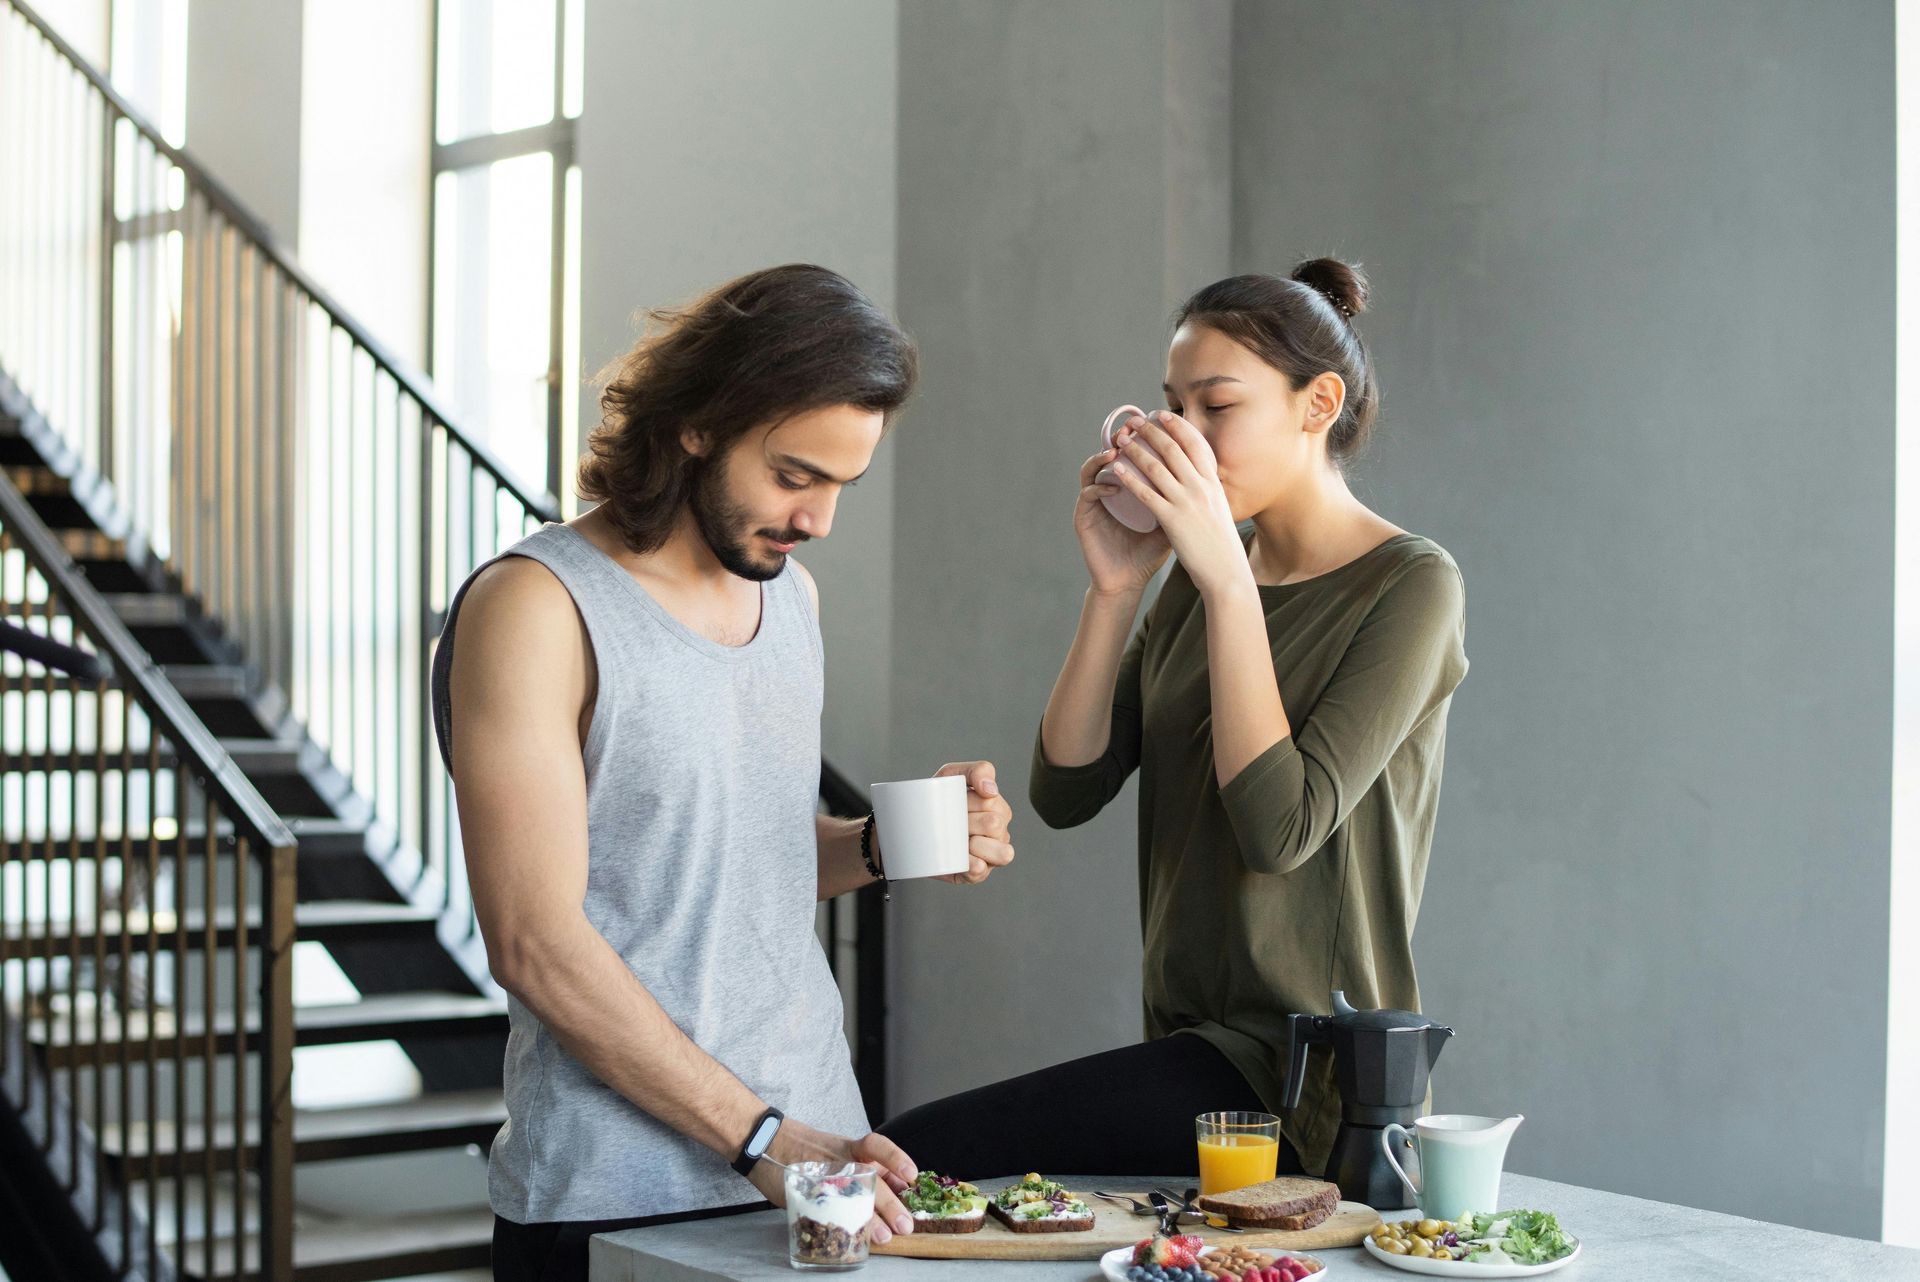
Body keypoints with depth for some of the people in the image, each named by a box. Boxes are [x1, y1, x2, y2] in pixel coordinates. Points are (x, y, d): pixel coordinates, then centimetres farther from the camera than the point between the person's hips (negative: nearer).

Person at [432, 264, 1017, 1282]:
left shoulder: (790, 590, 10)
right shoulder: (535, 606, -12)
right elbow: (536, 944, -17)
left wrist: (883, 844, 0)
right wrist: (764, 1139, -19)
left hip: (815, 1157, 6)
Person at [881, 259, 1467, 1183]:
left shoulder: (1410, 585, -8)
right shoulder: (1196, 581, 13)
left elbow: (1280, 828, -20)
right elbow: (1065, 792, 4)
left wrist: (1228, 580, -19)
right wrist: (1112, 590, -6)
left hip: (1301, 1079, -7)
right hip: (1195, 1041, 7)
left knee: (919, 1155, -21)